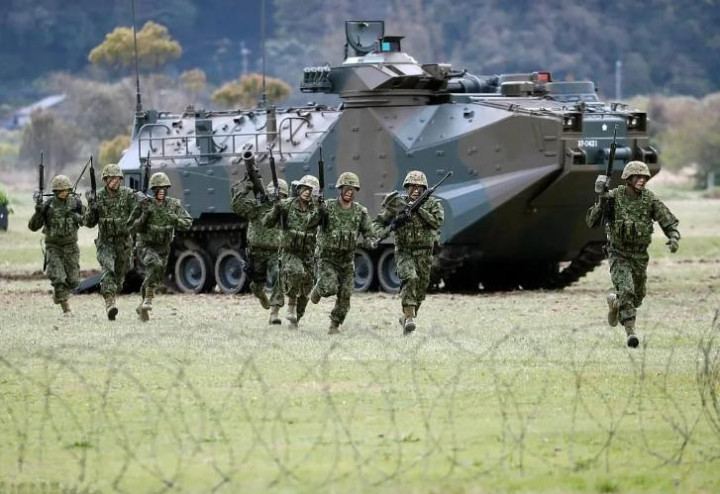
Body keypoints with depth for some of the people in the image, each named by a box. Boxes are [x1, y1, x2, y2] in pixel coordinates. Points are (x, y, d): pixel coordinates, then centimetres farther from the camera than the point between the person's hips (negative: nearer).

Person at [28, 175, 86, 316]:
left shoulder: (76, 203, -6)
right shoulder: (47, 206, -12)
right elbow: (33, 226, -14)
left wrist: (79, 218, -18)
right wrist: (38, 209, -28)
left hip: (71, 247, 2)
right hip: (53, 247, -2)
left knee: (72, 281, 0)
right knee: (58, 278, -18)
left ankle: (58, 294, 32)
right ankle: (66, 309, -6)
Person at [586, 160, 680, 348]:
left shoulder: (650, 200, -8)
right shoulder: (613, 197, -11)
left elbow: (670, 222, -5)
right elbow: (592, 222, -12)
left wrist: (673, 238, -26)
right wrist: (602, 203, -28)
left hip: (640, 255, 3)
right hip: (618, 254, -3)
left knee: (637, 297, 16)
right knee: (626, 290, -22)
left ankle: (615, 301, 49)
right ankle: (630, 332, -20)